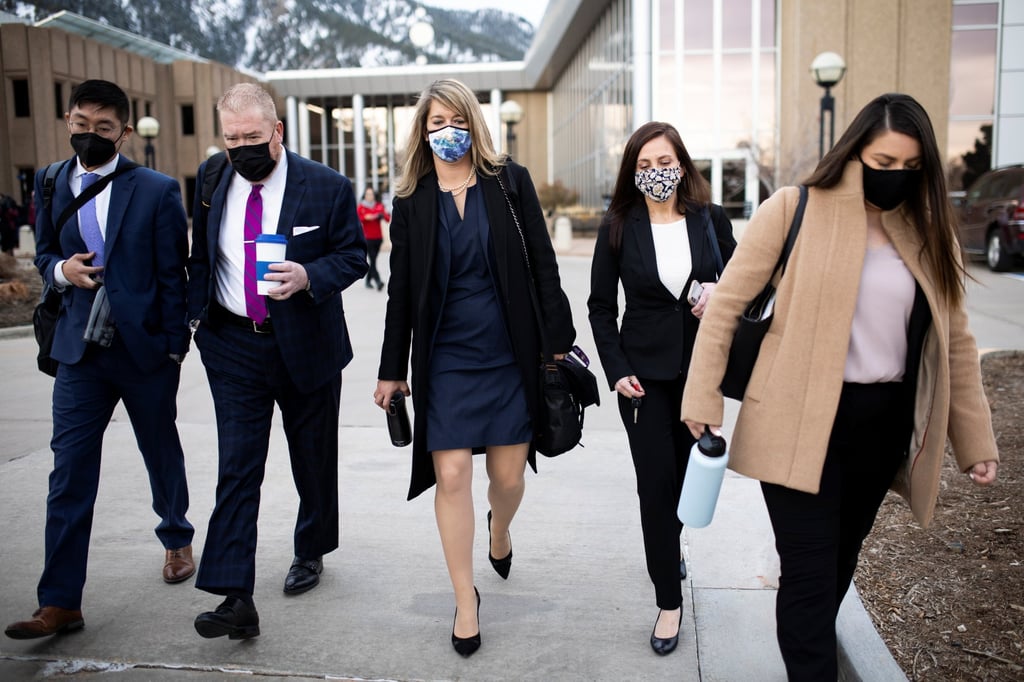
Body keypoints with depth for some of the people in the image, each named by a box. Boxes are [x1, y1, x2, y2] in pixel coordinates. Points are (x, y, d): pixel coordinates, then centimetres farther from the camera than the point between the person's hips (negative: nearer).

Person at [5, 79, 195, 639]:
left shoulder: (157, 190, -6)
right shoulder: (51, 184, 6)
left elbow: (173, 274, -5)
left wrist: (174, 347, -7)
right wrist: (61, 269, -8)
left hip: (146, 348, -2)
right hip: (79, 351, 2)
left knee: (162, 455, 16)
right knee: (69, 474, -1)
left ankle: (177, 540, 43)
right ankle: (60, 603, 5)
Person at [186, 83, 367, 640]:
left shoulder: (326, 187, -9)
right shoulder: (211, 179, 2)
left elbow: (353, 255, -5)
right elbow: (199, 255, 13)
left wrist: (309, 276, -23)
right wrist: (197, 314, 3)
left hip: (306, 344, -1)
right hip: (233, 345, 2)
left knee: (314, 461, 14)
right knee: (237, 469, -6)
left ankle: (311, 552, 39)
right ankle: (236, 598, -5)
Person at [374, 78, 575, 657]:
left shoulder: (510, 181, 0)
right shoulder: (411, 201, 4)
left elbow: (543, 265, 0)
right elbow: (401, 289, 7)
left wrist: (560, 340, -4)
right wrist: (392, 370, 8)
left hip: (510, 353, 0)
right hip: (446, 357, 1)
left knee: (509, 475, 5)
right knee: (452, 474, -4)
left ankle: (500, 529, 43)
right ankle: (466, 599, 15)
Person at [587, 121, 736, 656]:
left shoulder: (710, 220, 0)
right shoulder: (619, 226, -4)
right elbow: (601, 306, 0)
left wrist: (722, 292, -14)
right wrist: (616, 370, -9)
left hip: (700, 367, 2)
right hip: (644, 373, -2)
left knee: (685, 471, 16)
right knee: (656, 482, -3)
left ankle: (670, 543, 48)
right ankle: (669, 602, 9)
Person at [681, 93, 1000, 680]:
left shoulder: (927, 231, 7)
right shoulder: (795, 209, -7)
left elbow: (954, 342, 10)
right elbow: (727, 304, -5)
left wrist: (975, 440, 8)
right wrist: (703, 399, -9)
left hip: (884, 422, 5)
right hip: (803, 421, -5)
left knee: (842, 558, 20)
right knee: (810, 572, -4)